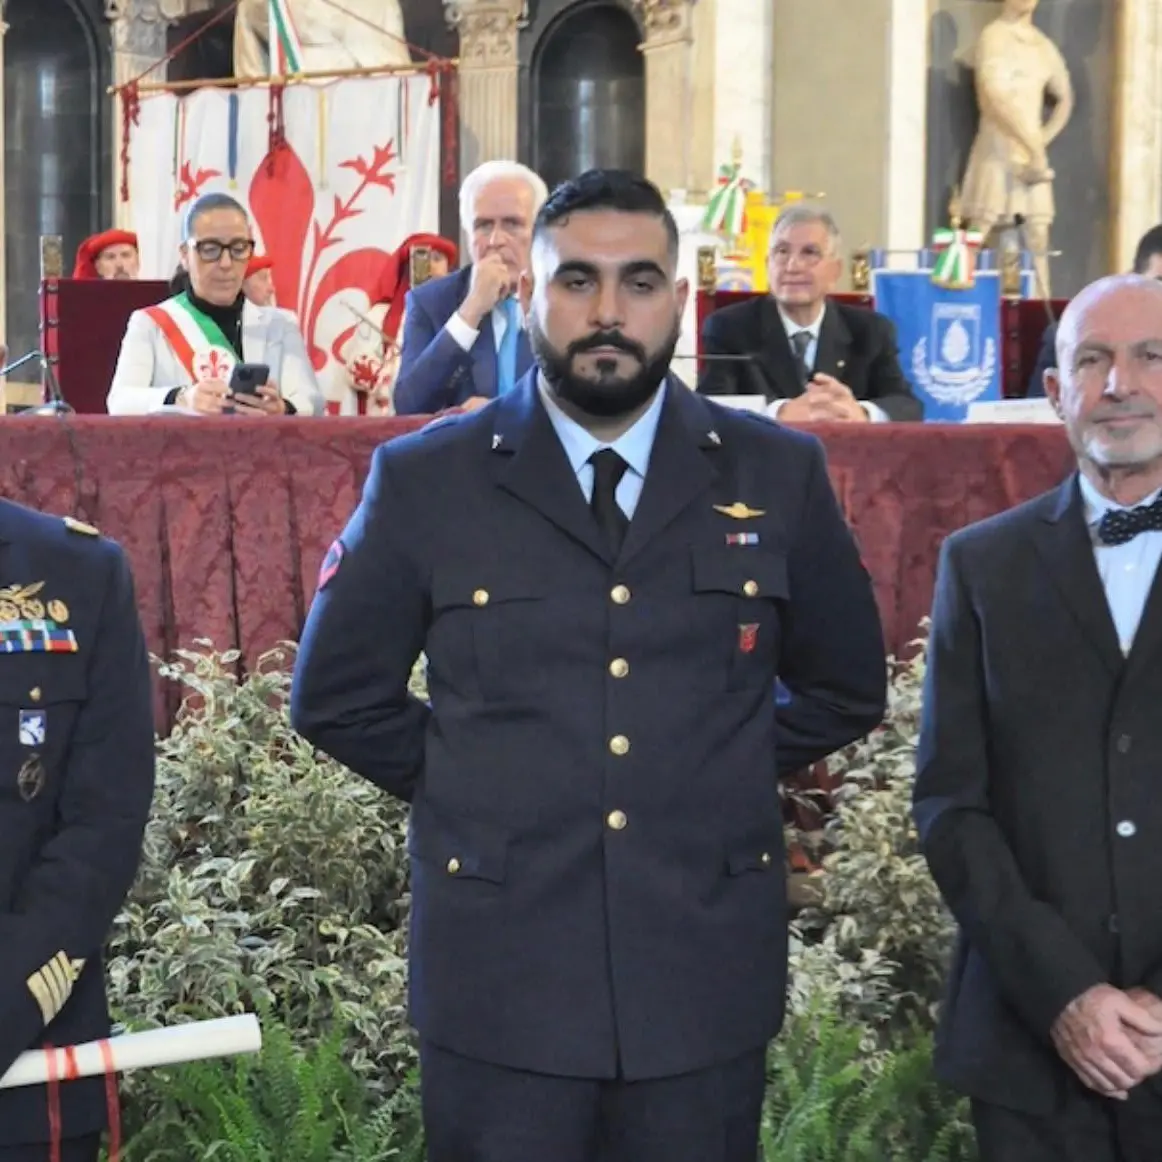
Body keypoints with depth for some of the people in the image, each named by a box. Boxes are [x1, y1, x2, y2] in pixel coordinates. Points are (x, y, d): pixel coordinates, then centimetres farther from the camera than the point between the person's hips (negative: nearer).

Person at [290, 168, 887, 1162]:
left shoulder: (779, 476, 2)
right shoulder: (425, 480, -1)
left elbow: (845, 690, 14)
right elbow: (335, 696, 8)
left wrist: (725, 782, 6)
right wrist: (461, 785, 1)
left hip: (706, 979, 1)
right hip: (498, 979, -1)